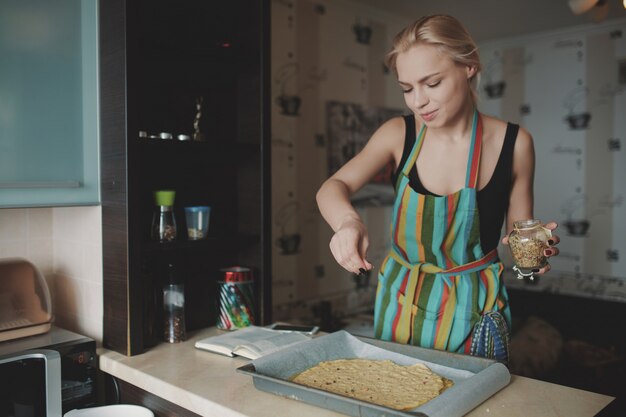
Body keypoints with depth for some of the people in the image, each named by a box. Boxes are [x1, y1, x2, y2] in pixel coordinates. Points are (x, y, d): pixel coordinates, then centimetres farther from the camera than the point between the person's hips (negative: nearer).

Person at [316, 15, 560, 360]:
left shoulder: (513, 143, -11)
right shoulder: (399, 134, -9)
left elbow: (520, 230, 1)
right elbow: (332, 188, -16)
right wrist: (348, 221, -37)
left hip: (472, 308, -1)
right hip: (401, 301, 2)